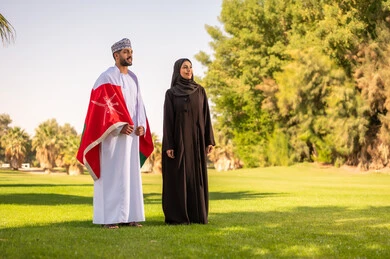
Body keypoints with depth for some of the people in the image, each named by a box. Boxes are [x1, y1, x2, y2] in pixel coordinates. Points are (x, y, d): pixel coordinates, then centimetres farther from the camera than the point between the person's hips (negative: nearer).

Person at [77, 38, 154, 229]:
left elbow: (138, 104, 15)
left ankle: (128, 215, 10)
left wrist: (141, 126, -1)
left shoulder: (133, 78, 15)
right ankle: (109, 218, -4)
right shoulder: (107, 77, -8)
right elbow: (103, 105, -16)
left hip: (131, 133, 7)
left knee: (130, 174, 6)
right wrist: (120, 126, -24)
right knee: (111, 175, -7)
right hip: (113, 133, -7)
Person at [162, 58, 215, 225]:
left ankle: (198, 214, 10)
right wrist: (168, 145, -11)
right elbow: (168, 119, -4)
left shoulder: (200, 91, 9)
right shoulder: (170, 93, 1)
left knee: (197, 176, 3)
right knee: (178, 177, -3)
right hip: (178, 139, -3)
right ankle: (176, 216, 3)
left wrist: (209, 140, 1)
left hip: (196, 139, 3)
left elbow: (206, 115, 7)